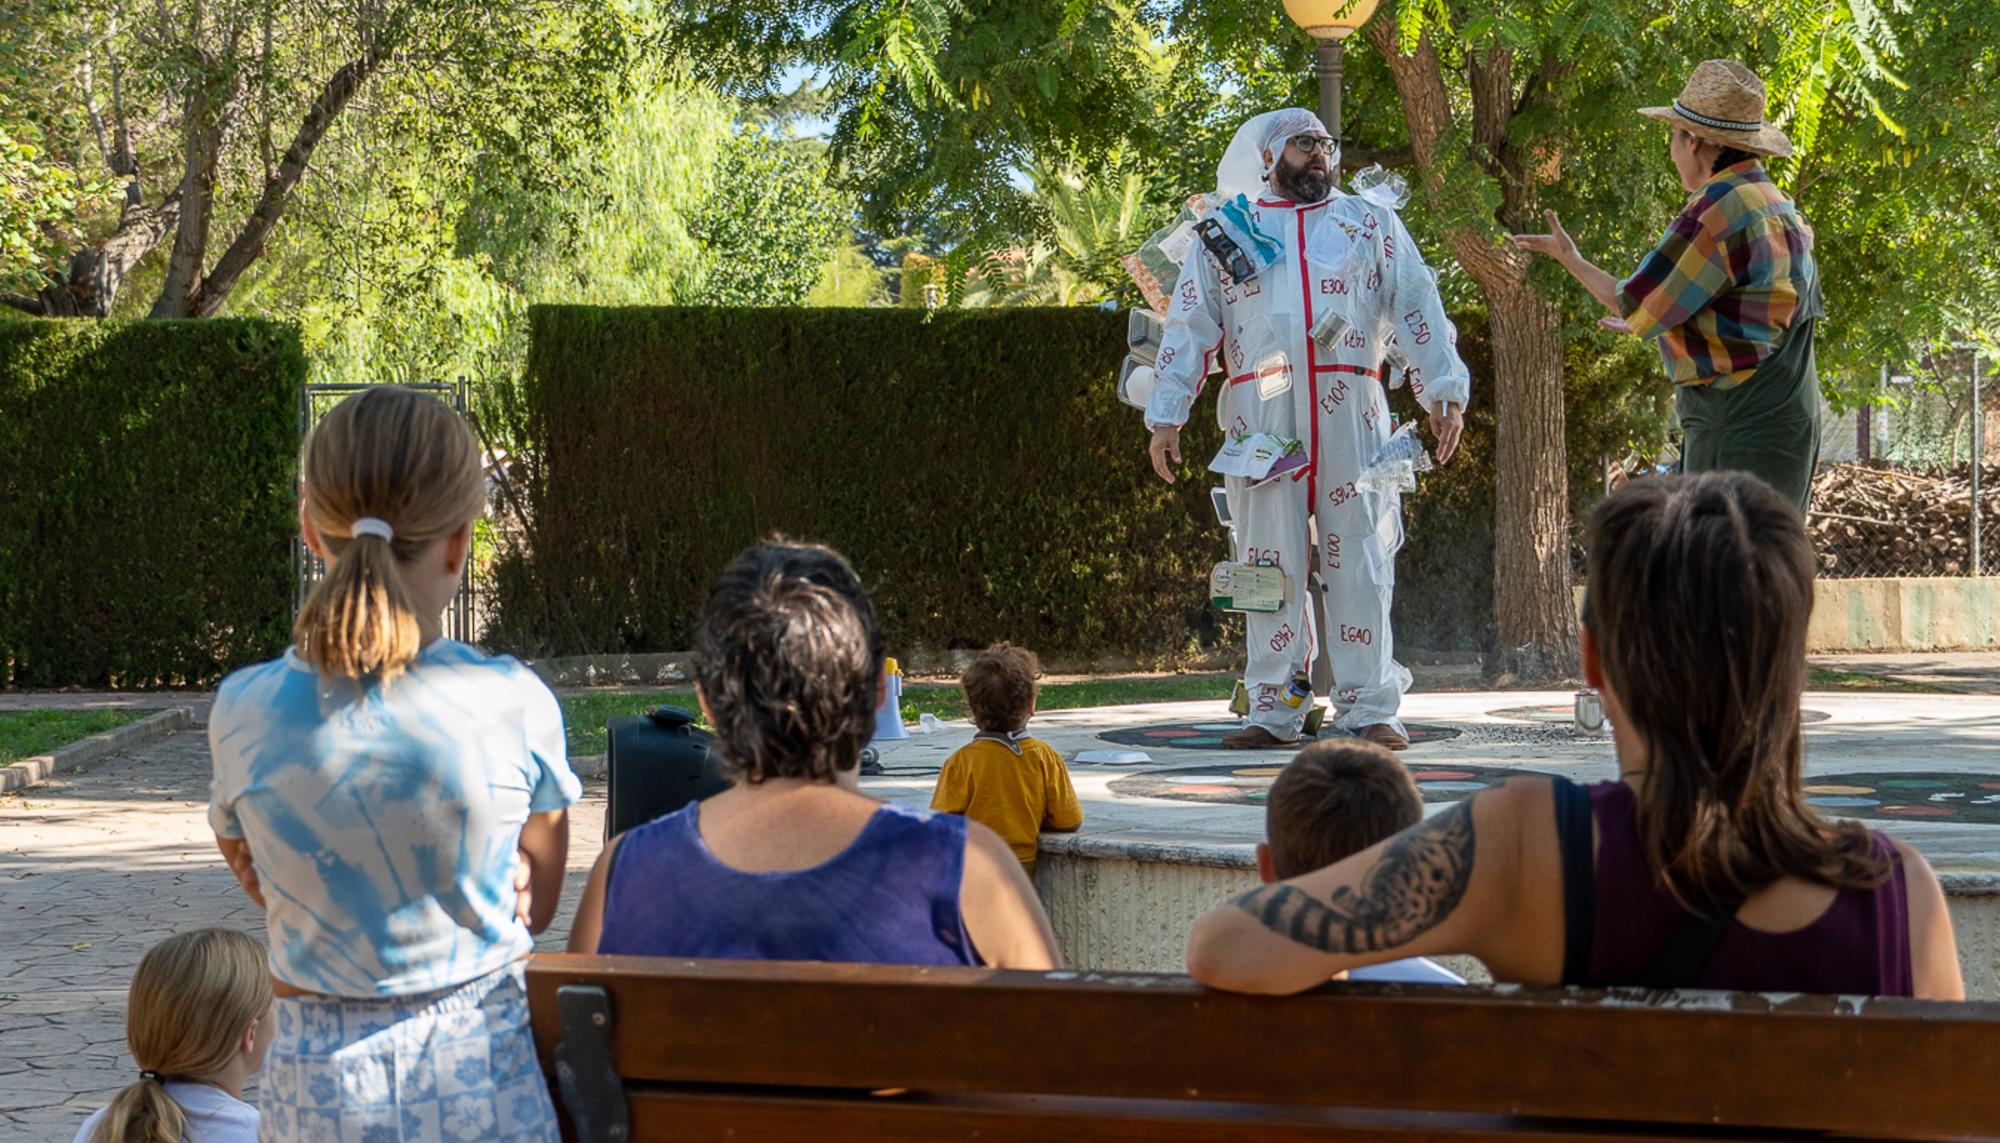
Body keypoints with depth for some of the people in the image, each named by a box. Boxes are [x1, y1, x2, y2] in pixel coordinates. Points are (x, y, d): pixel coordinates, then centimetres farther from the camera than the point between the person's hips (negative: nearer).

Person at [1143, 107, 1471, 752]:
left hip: (1352, 414, 0)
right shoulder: (1230, 229, 18)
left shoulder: (1370, 223, 19)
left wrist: (1443, 393, -2)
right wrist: (1166, 415, 4)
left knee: (1360, 563, -5)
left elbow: (1417, 308, 11)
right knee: (1271, 564, -2)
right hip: (1261, 414, 0)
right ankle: (1273, 714, 3)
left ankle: (1369, 710, -3)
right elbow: (1188, 326, 13)